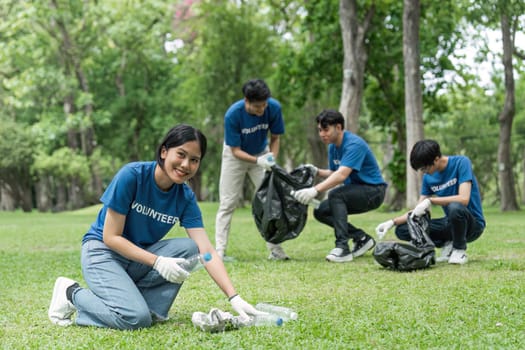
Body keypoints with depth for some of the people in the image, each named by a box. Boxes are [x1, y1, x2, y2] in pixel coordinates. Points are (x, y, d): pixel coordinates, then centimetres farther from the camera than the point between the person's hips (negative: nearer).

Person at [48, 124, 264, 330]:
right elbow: (111, 237, -18)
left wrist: (234, 298, -25)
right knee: (136, 318, -27)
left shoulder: (185, 197, -6)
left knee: (189, 248, -20)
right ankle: (73, 294, -3)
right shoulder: (132, 175, -20)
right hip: (102, 251, -5)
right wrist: (157, 262, -28)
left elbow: (206, 250, -13)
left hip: (140, 257, 5)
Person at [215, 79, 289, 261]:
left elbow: (275, 138, -9)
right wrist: (257, 161, -39)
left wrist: (271, 160, -23)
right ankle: (219, 252, -1)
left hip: (261, 153, 2)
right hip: (236, 155, -2)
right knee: (227, 203, -4)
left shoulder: (274, 107, -25)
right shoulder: (232, 114, -32)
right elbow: (235, 150, -25)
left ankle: (275, 250, 0)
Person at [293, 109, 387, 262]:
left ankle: (343, 247, -33)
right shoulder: (333, 147, 5)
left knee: (335, 194, -31)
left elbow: (342, 175, -36)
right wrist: (316, 171, -6)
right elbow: (333, 173, 14)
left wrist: (315, 190, -45)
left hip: (373, 191, -9)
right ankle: (361, 238, 5)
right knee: (320, 211, -3)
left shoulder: (354, 144, -23)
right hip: (356, 191, 9)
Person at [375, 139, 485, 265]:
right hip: (450, 222, 6)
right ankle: (447, 244, 4)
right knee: (402, 230, -8)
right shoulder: (428, 177, 2)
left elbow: (463, 199, -26)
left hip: (473, 223, -5)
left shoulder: (461, 162, -14)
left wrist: (430, 201, -27)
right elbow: (418, 210, 4)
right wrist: (392, 222, -10)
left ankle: (460, 250, -13)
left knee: (455, 207, -40)